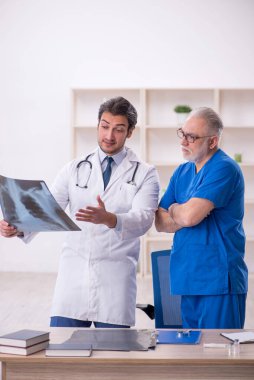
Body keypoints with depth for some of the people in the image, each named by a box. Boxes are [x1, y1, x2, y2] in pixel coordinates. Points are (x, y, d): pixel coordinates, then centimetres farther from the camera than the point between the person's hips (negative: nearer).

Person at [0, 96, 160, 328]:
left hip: (116, 277, -1)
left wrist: (108, 219, -32)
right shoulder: (74, 170, 10)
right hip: (74, 273, 2)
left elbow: (142, 220, -12)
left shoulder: (145, 174, 3)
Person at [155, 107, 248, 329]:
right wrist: (182, 213, -9)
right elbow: (159, 223, 10)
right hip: (188, 279, 8)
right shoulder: (182, 172, 14)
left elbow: (189, 216, -21)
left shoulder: (224, 168, -11)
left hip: (218, 280, -8)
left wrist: (173, 210, 1)